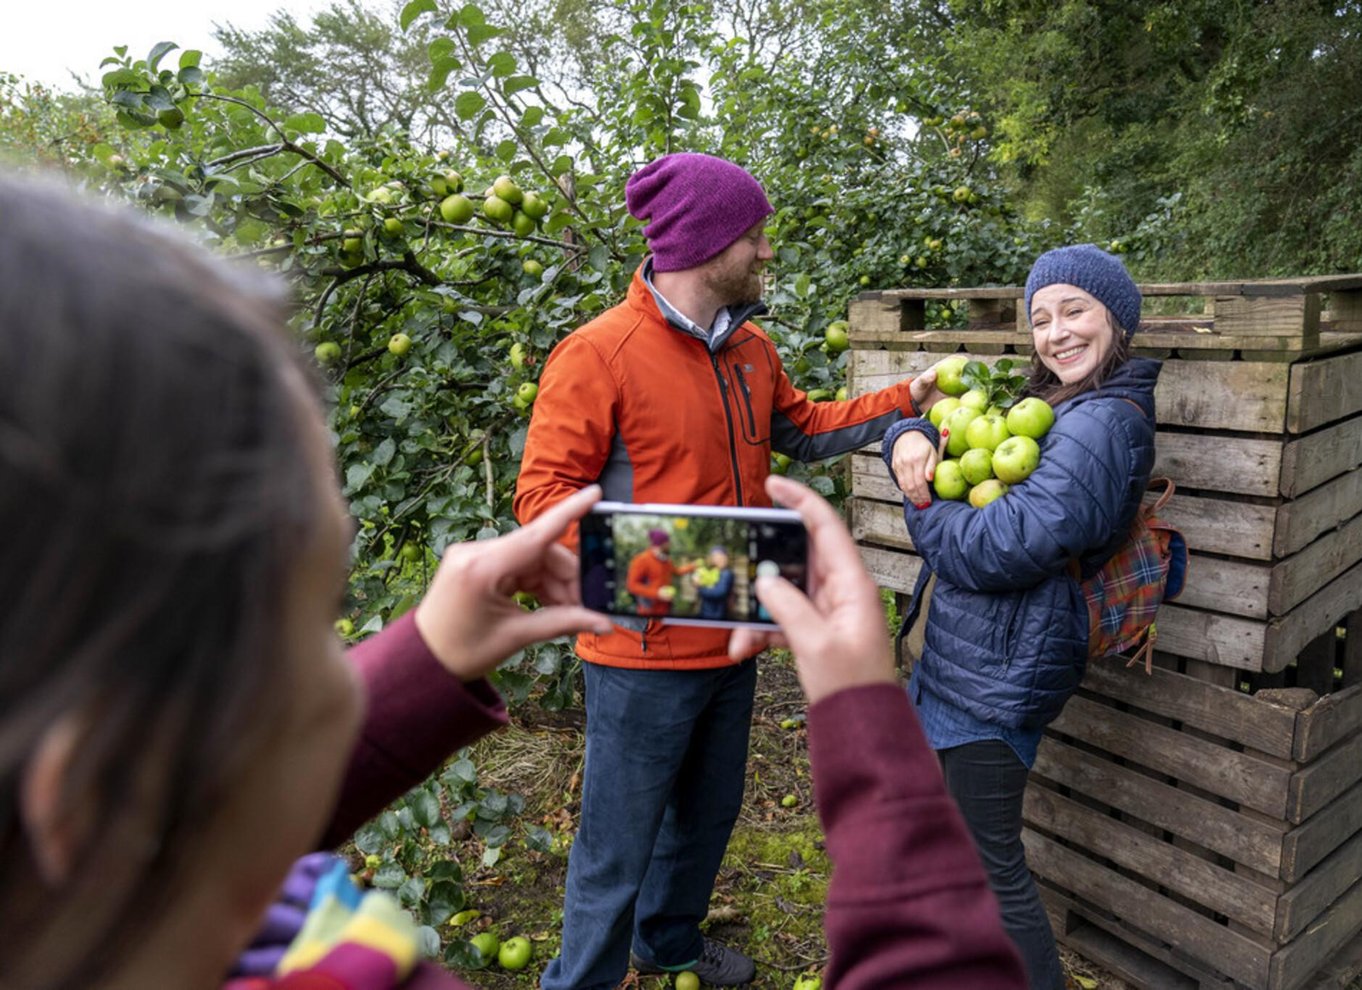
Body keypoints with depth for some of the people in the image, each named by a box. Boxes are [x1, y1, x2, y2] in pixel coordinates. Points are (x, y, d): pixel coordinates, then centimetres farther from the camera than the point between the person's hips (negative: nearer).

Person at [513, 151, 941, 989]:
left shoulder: (753, 349, 6)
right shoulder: (598, 353, -17)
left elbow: (802, 428, 21)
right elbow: (543, 489, -16)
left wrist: (906, 401, 14)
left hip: (732, 639, 8)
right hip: (644, 651, -7)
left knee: (709, 811, 25)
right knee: (619, 841, 6)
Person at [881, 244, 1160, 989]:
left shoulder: (1102, 424, -20)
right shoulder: (1051, 409, 11)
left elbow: (1003, 547, -27)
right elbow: (952, 427, 14)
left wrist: (922, 505, -9)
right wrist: (912, 439, -10)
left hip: (998, 674, -11)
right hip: (961, 658, 11)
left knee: (991, 861, 3)